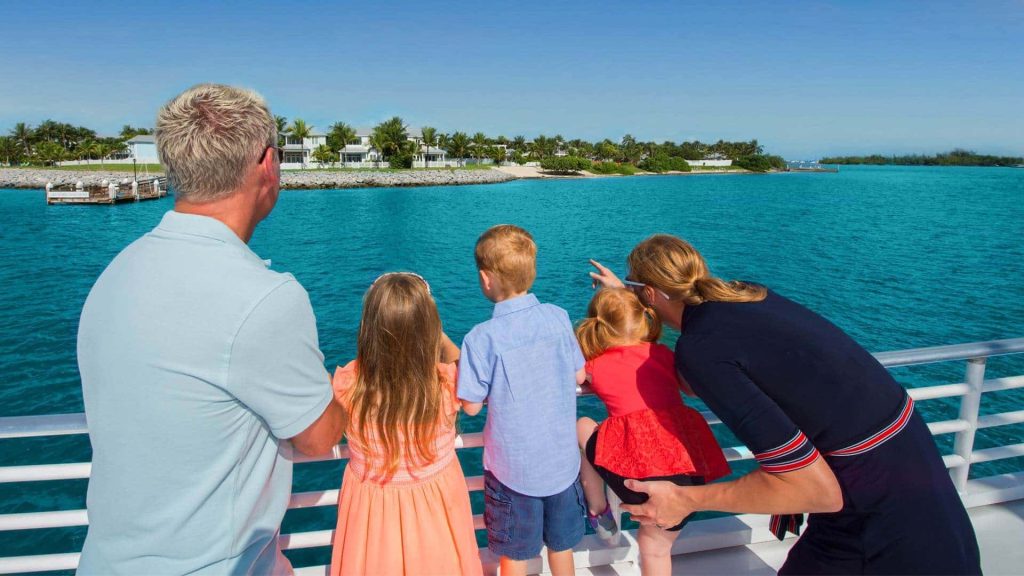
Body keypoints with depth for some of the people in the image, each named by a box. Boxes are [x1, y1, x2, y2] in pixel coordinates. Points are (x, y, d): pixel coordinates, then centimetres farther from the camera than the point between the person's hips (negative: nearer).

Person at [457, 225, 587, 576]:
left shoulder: (482, 339, -21)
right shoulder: (558, 317, -9)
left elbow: (472, 405, -13)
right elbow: (579, 376, 2)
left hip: (514, 468, -3)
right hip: (562, 461, 4)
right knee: (561, 545, 24)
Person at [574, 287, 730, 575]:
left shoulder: (594, 367, 11)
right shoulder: (662, 354, 16)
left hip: (640, 467, -3)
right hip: (693, 469, 4)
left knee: (582, 427, 25)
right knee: (655, 545, 28)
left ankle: (598, 512, 34)